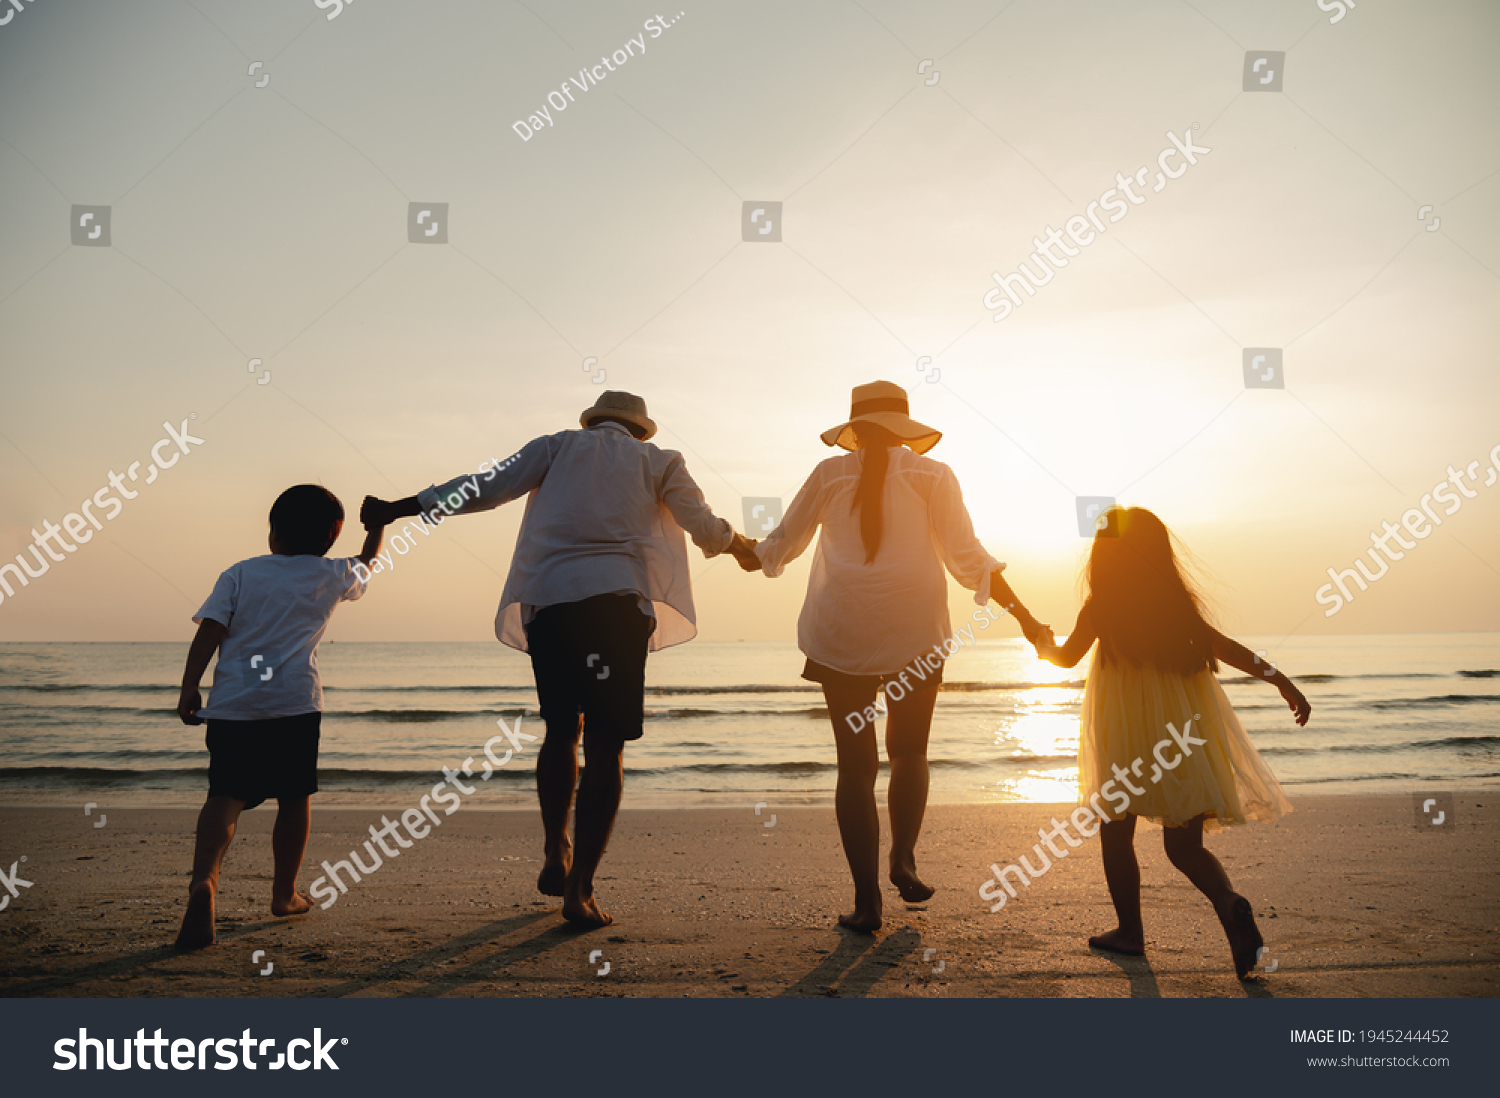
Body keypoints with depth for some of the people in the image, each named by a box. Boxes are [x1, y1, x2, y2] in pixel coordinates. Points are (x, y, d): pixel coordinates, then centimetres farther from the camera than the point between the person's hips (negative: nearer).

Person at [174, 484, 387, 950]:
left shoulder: (240, 572, 13)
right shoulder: (331, 575, 13)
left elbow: (210, 630, 2)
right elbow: (365, 566, 34)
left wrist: (189, 687, 2)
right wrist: (376, 527, 51)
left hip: (232, 703, 1)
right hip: (294, 702, -1)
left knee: (225, 796, -4)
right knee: (295, 797, 14)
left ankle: (203, 879, -28)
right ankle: (285, 893, 22)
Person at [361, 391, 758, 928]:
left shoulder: (560, 445, 20)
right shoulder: (657, 461, 19)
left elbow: (487, 487, 12)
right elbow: (708, 529, 26)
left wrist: (399, 508, 17)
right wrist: (743, 546, 48)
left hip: (545, 600, 2)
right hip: (616, 602, -2)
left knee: (561, 732, 20)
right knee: (605, 748, 1)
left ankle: (555, 857, 24)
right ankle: (579, 889, -1)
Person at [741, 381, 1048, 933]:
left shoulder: (830, 474, 7)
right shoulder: (932, 476, 5)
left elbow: (778, 547, 14)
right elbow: (969, 560, -2)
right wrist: (1023, 615, 3)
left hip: (839, 637, 0)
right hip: (916, 636, 0)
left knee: (856, 764, 6)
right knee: (909, 752, 21)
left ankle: (867, 899, 2)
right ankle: (903, 858, 6)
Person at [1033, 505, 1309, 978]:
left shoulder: (1098, 608, -2)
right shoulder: (1178, 601, 5)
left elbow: (1067, 656, 11)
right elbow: (1223, 647, -2)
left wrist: (1044, 645, 32)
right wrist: (1279, 679, 0)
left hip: (1127, 736, -3)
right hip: (1187, 734, 4)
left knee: (1116, 833, 14)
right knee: (1184, 846, 9)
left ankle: (1130, 930, 20)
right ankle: (1229, 903, -17)